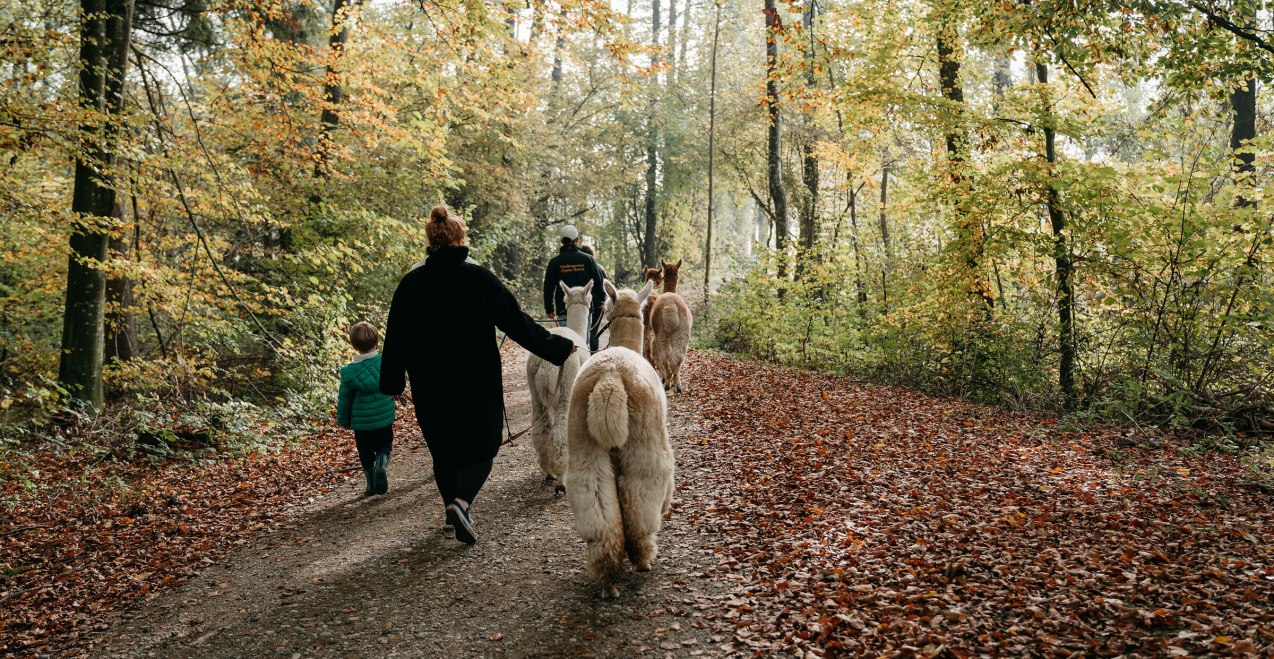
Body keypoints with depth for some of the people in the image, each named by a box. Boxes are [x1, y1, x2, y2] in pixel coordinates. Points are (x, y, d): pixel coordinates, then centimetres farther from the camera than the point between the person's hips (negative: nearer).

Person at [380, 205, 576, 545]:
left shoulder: (411, 283, -2)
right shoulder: (480, 278, -10)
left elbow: (396, 337, 2)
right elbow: (516, 321, -8)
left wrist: (392, 382, 13)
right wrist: (557, 347, 1)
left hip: (430, 387, 3)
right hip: (477, 383, -3)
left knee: (443, 449, 19)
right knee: (480, 446, 7)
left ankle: (453, 506, 32)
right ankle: (462, 501, -17)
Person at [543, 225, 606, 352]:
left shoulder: (554, 262, 1)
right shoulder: (587, 259, 0)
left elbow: (548, 288, 5)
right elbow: (599, 283, 3)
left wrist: (549, 309, 12)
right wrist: (601, 302, 14)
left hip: (563, 309, 0)